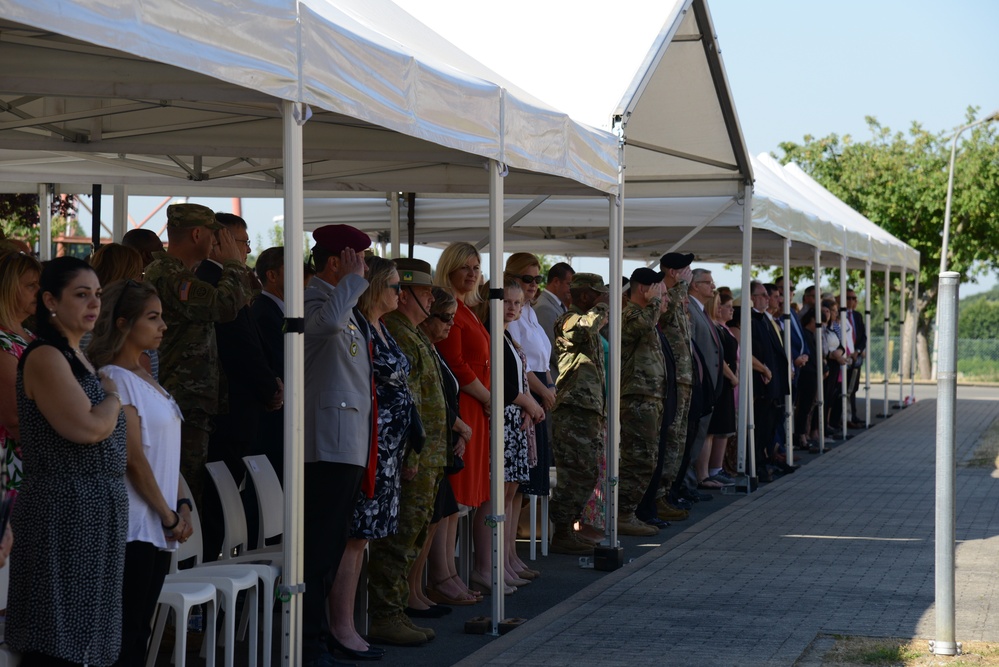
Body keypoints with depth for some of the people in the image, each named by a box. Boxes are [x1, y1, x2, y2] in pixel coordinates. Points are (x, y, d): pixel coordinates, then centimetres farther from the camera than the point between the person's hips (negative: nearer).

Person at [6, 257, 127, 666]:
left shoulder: (77, 357, 15)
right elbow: (88, 427, -23)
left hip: (92, 512, 9)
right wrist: (114, 397, -6)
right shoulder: (45, 357, -13)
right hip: (63, 513, -9)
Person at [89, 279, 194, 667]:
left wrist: (181, 506, 6)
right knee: (126, 635, -6)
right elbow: (134, 460, -16)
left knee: (139, 631, 10)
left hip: (158, 529, 9)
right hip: (133, 527, -8)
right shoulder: (115, 379, -12)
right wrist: (169, 516, -10)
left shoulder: (145, 378, 15)